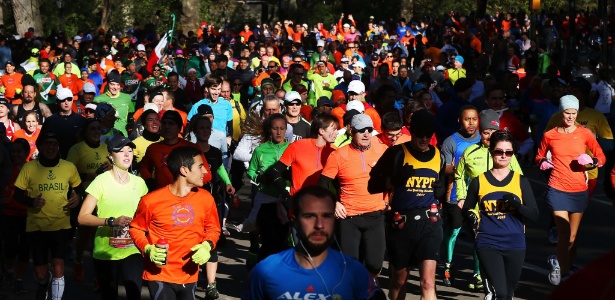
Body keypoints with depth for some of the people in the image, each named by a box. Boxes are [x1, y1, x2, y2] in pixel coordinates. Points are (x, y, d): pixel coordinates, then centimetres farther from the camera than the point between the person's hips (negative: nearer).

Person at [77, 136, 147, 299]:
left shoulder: (139, 182, 4)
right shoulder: (101, 181, -10)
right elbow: (83, 217, -14)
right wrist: (112, 221, -26)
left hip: (133, 251, 2)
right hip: (106, 252, -2)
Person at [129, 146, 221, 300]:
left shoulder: (206, 198, -3)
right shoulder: (151, 201, -13)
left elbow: (213, 229, 10)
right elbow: (136, 228, 1)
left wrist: (207, 246, -10)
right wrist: (148, 249, -15)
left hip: (189, 277, 4)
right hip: (160, 276, -4)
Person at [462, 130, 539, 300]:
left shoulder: (521, 181, 5)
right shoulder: (479, 181, 3)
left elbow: (534, 215, 1)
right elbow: (467, 209, 15)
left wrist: (517, 205, -17)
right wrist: (471, 216, -8)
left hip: (515, 245, 2)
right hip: (488, 244, -2)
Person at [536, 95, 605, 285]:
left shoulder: (584, 133, 1)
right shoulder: (550, 135, 2)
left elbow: (602, 158, 3)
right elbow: (539, 157, 16)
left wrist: (591, 162, -18)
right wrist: (543, 162, -6)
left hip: (579, 191, 1)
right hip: (557, 189, -1)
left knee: (572, 236, 8)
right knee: (564, 234, -11)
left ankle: (560, 265, 30)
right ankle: (564, 269, 9)